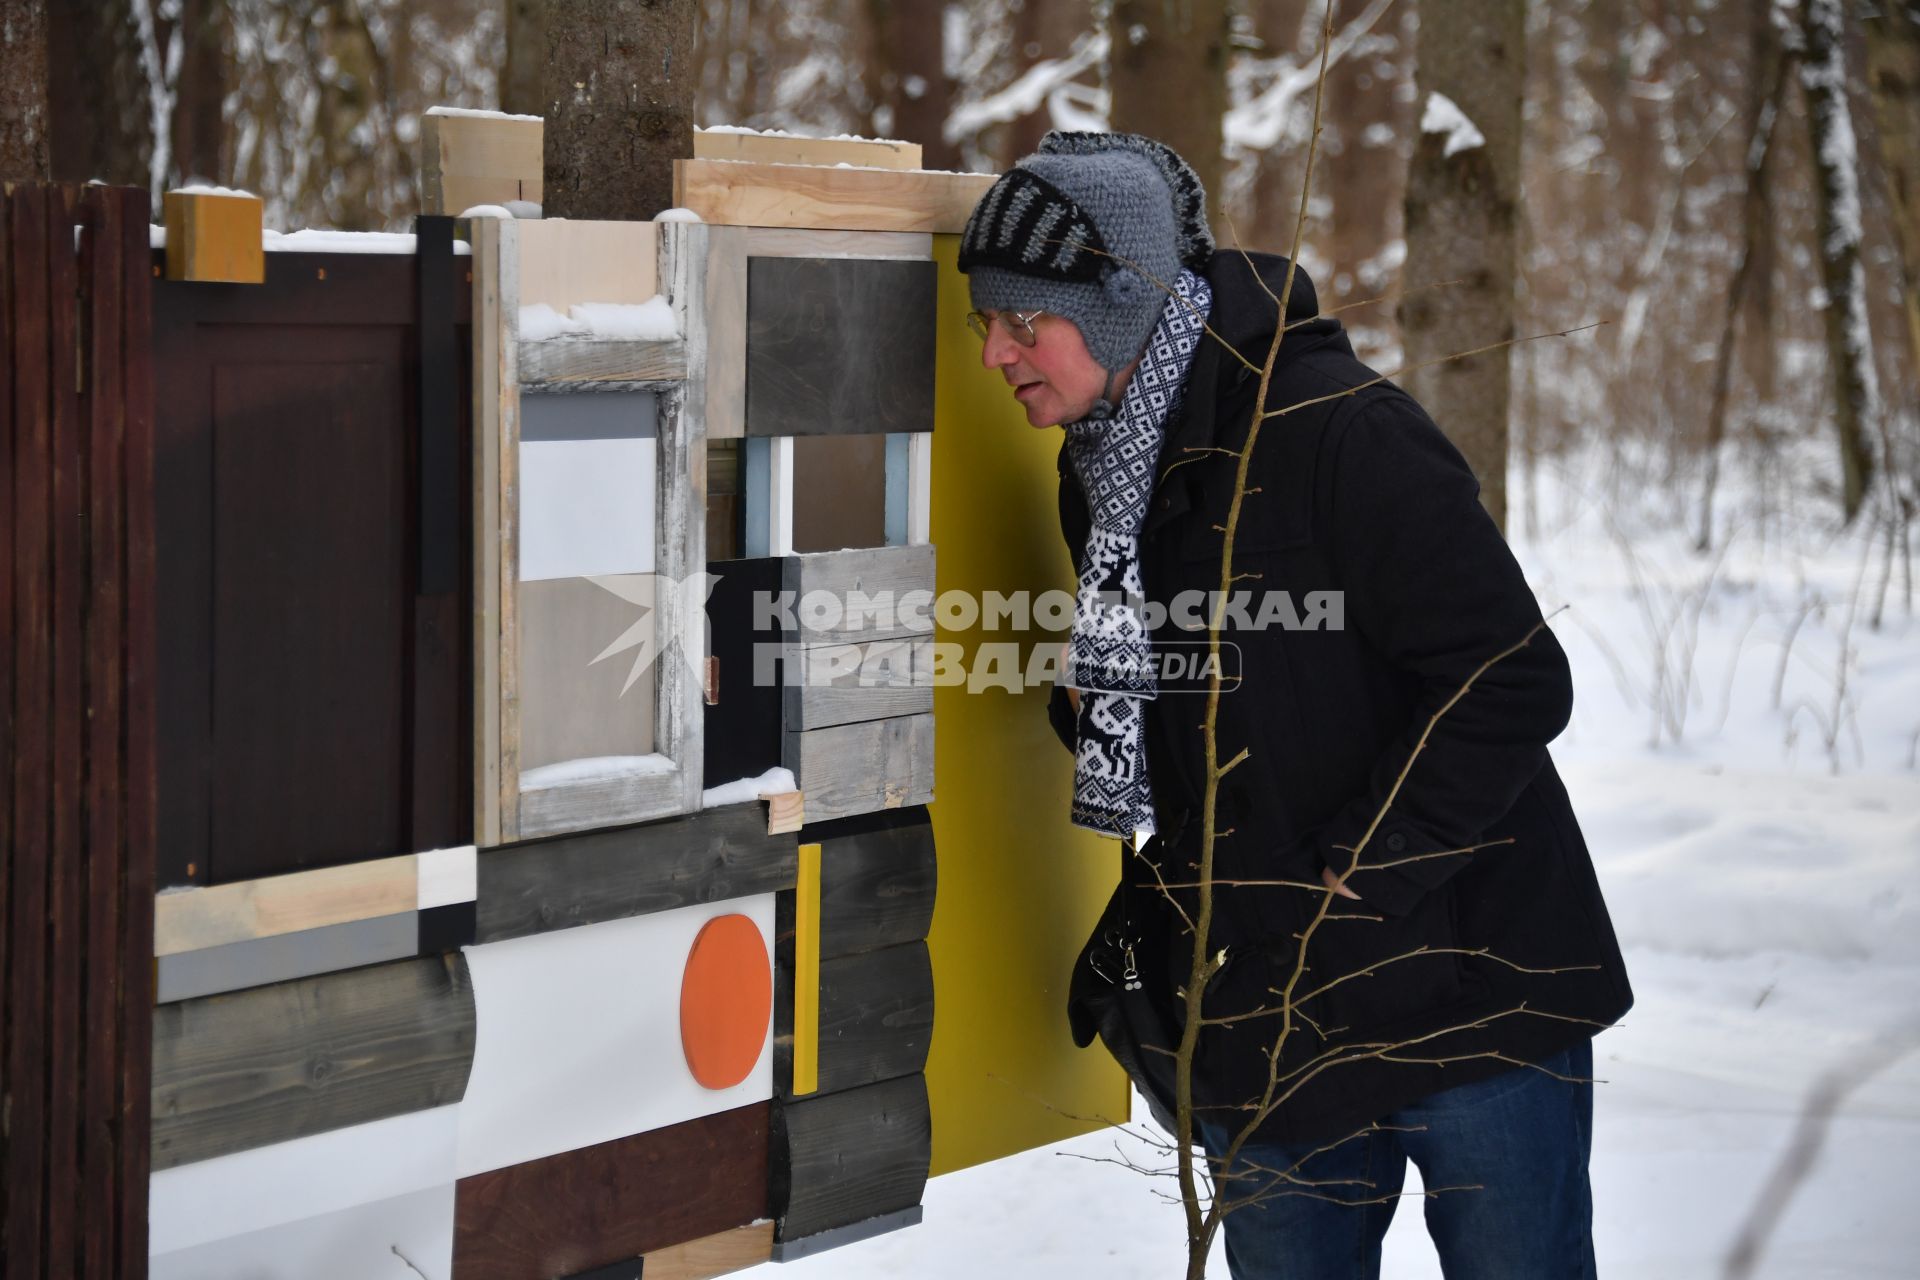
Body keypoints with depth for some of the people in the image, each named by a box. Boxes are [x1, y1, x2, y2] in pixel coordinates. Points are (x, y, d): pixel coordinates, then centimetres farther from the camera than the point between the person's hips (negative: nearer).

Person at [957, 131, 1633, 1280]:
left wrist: (1354, 881, -20)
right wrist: (1155, 899, 9)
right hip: (1262, 1022, 7)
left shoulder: (1340, 432, -19)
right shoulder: (1099, 475, 8)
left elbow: (1511, 688, -21)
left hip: (1469, 999, -7)